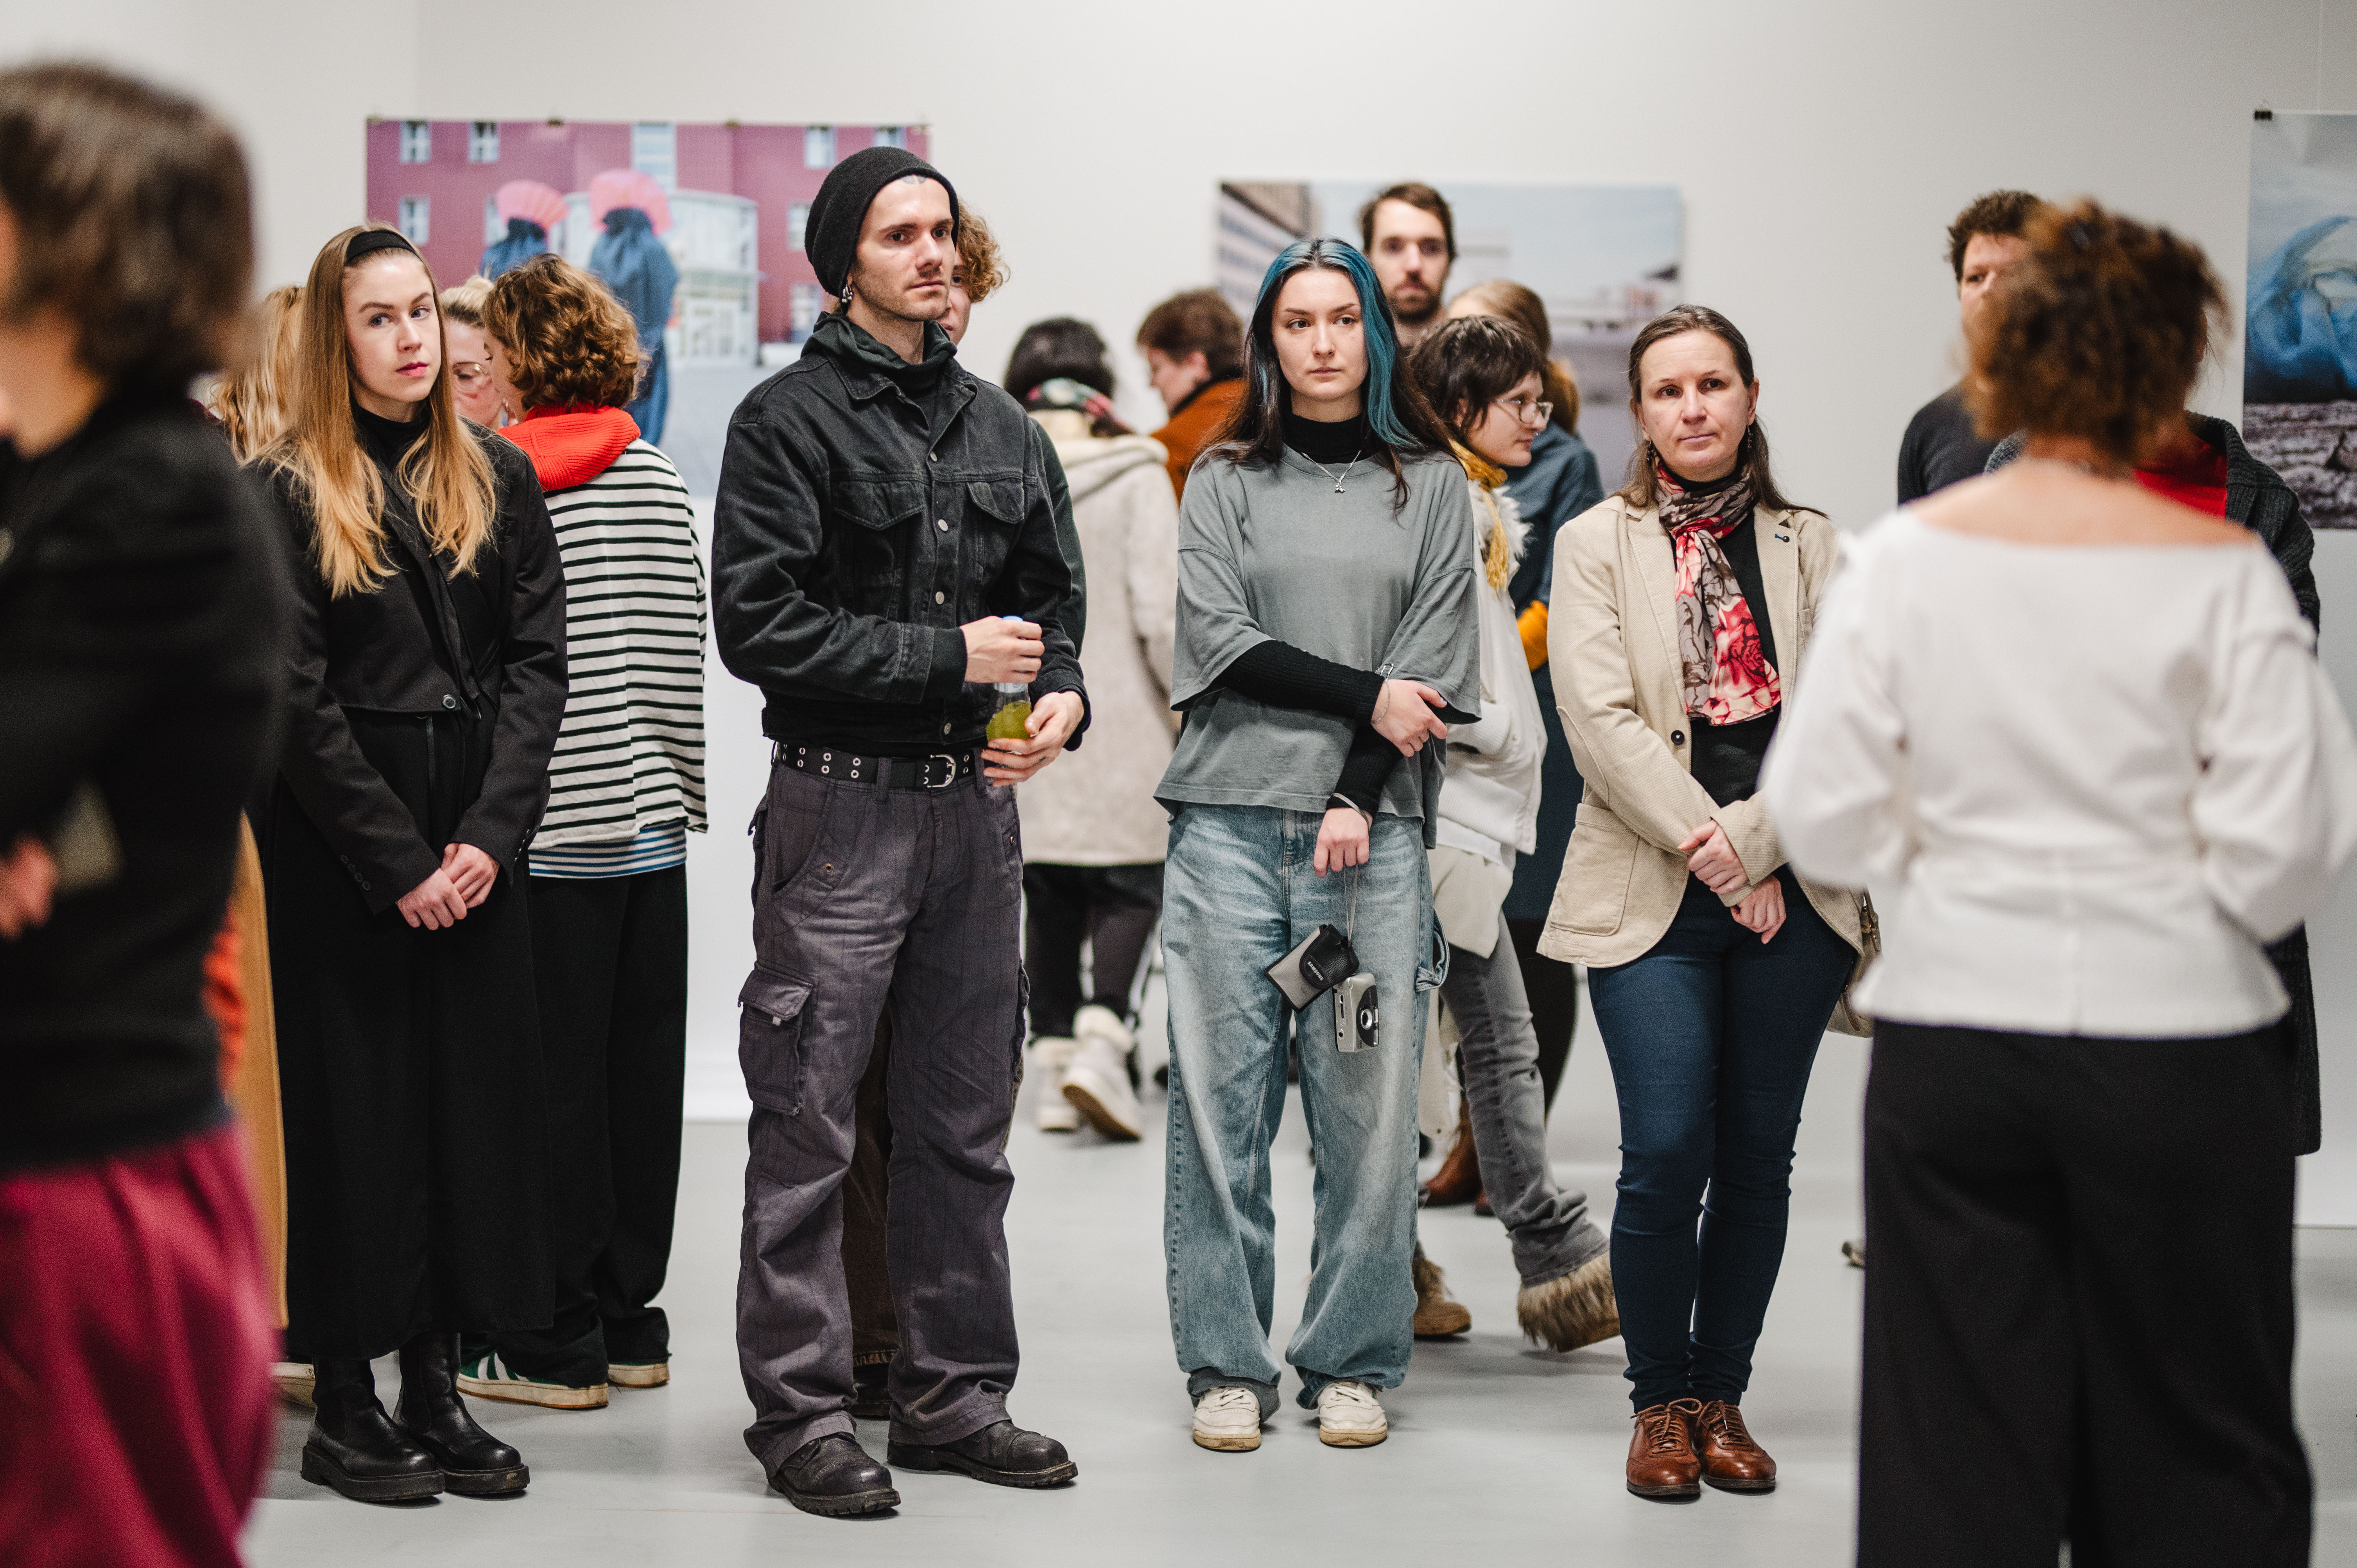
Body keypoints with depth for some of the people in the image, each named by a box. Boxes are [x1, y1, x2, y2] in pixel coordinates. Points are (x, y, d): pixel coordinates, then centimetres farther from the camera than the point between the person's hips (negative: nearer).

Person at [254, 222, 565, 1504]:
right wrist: (399, 862, -13)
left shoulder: (499, 480, 8)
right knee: (355, 1102, 1)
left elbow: (537, 661, 3)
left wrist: (492, 830, -9)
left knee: (477, 1094, 4)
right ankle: (341, 1404, 9)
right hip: (336, 847, -4)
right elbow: (297, 701, -8)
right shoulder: (287, 496, -4)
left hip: (474, 841, 4)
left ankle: (438, 1386, 13)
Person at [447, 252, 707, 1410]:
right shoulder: (660, 480, 7)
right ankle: (633, 1323, 18)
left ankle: (557, 1342, 5)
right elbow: (686, 651, 10)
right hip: (653, 816, 5)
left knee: (554, 1079, 0)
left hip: (548, 825, -5)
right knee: (642, 1068, 10)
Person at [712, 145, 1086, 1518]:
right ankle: (802, 1407, 6)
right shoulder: (791, 420, -6)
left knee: (967, 1121, 11)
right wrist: (948, 656, -15)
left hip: (975, 802, 6)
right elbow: (761, 623, -14)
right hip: (841, 800, -6)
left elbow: (1048, 598, 19)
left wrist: (1060, 694, -2)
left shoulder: (1001, 427, 14)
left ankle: (955, 1392, 21)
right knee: (809, 1124, -2)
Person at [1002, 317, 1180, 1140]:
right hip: (1117, 731, -3)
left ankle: (1054, 1054, 14)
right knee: (1130, 888, 4)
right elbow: (1160, 613, -11)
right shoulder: (1135, 479, -7)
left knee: (1047, 900, 12)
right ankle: (1102, 1038, -15)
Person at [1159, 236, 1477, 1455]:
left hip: (1373, 829, 0)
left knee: (1369, 1105, -1)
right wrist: (1366, 696, -7)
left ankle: (1352, 1363, 10)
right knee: (1221, 1099, 0)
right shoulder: (1225, 483, 10)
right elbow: (1219, 642, 0)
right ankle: (1227, 1365, 9)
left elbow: (1433, 661, 3)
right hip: (1230, 819, 0)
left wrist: (1359, 797, -9)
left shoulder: (1431, 486, 10)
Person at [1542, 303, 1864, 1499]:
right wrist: (1704, 845, -14)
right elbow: (1599, 719, -6)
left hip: (1792, 894, 2)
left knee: (1758, 1154, 5)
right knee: (1667, 1152, -10)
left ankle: (1722, 1396, 18)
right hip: (1649, 894, -2)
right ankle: (1660, 1401, 7)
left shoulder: (1812, 547, 11)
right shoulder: (1596, 545, 6)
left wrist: (1755, 842, -10)